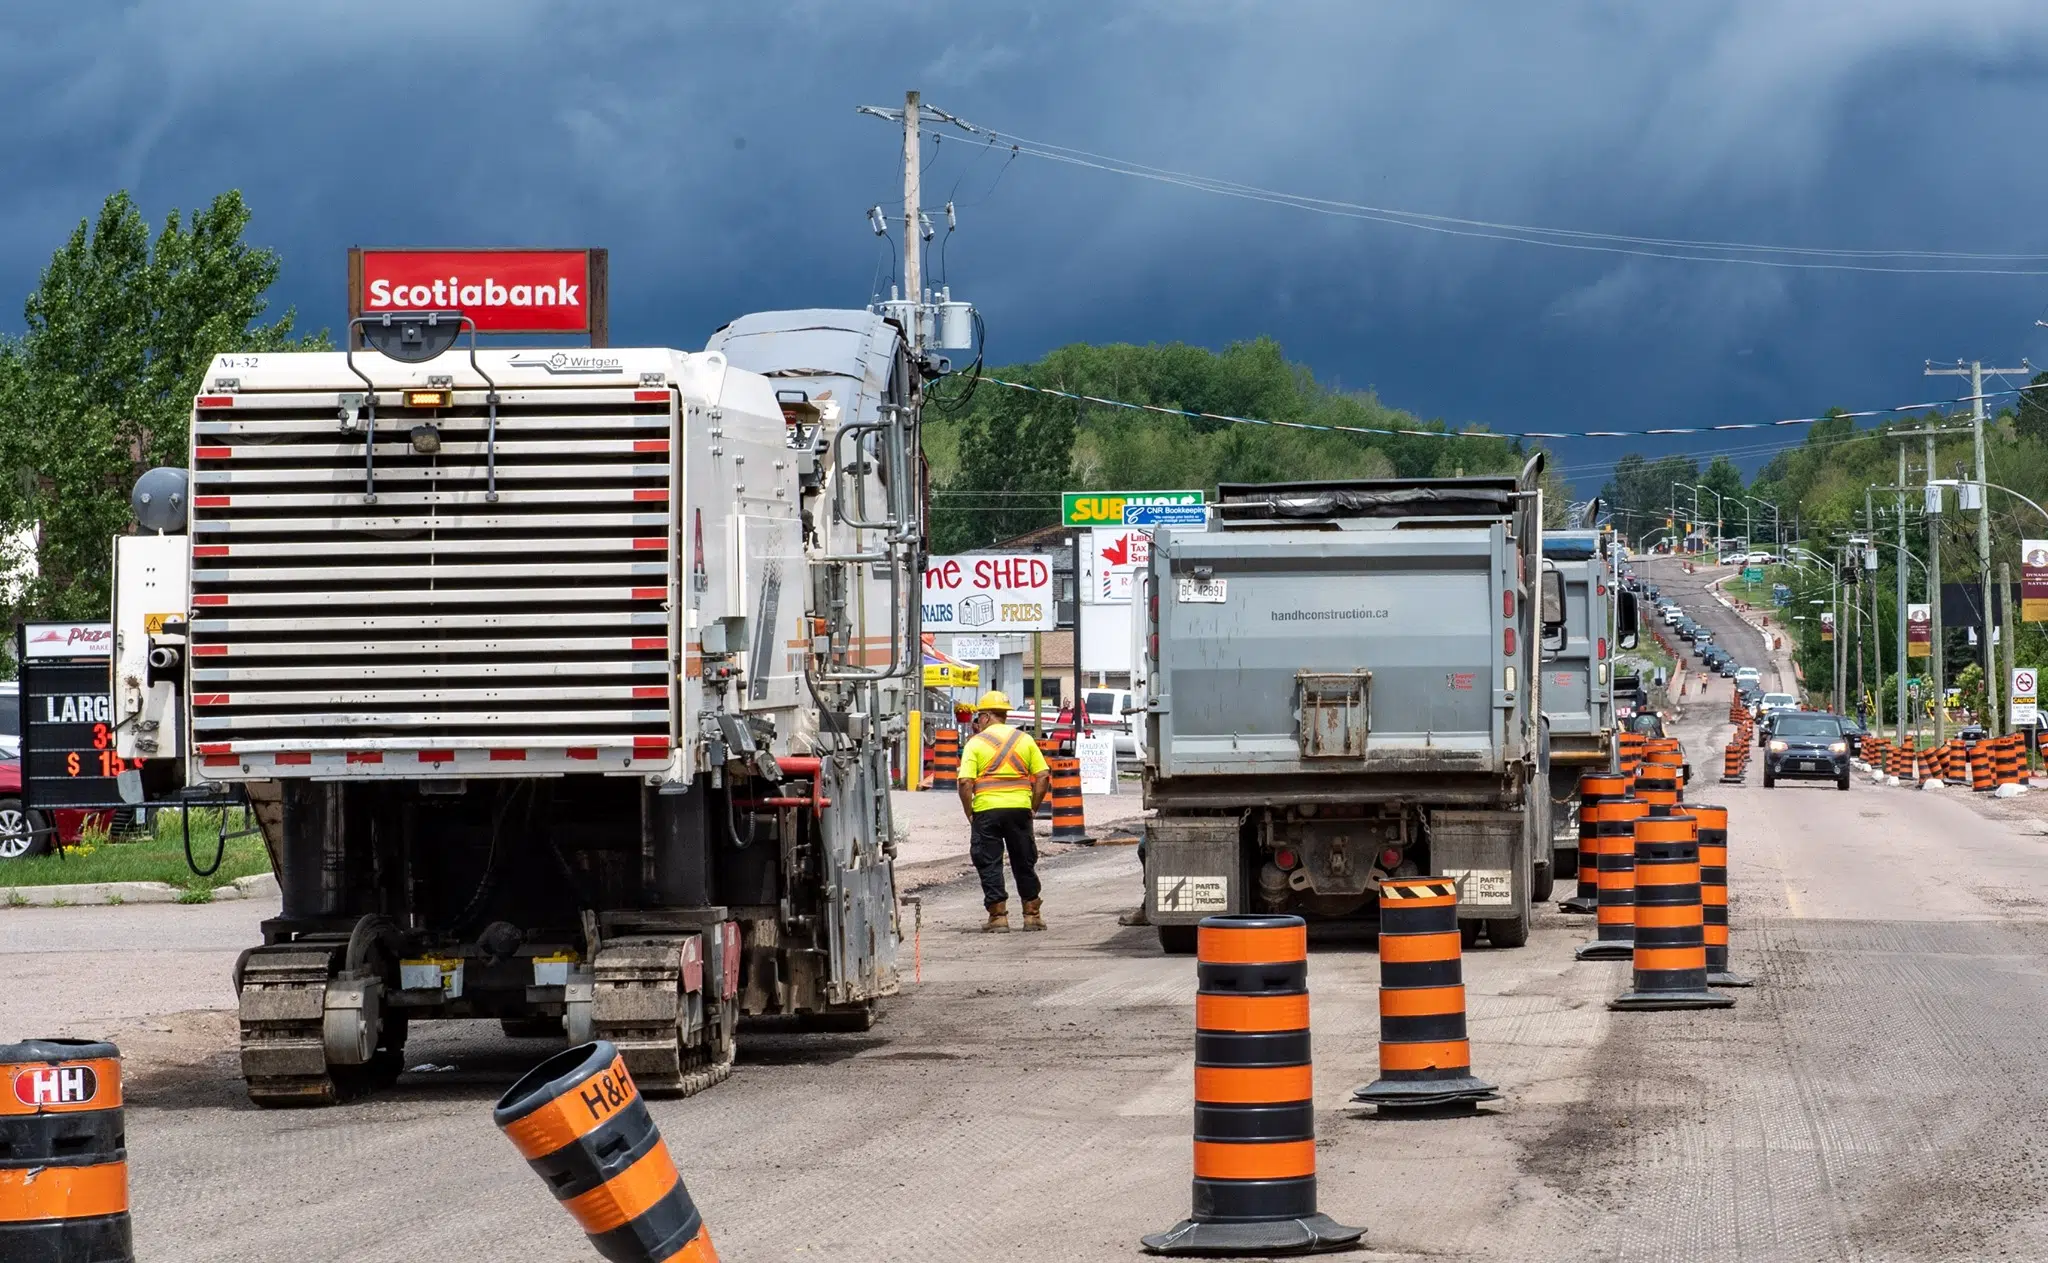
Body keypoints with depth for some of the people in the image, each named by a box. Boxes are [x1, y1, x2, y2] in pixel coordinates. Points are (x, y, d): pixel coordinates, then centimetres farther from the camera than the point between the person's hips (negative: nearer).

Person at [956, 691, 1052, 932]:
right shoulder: (1024, 739, 9)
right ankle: (1031, 915, 17)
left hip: (986, 809, -3)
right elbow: (1043, 776, 4)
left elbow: (965, 782, -10)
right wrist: (1033, 807, 10)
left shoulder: (976, 743, -1)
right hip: (1019, 807, 3)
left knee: (989, 865, 5)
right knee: (1024, 863, 14)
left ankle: (998, 916, 1)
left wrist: (969, 813, 0)